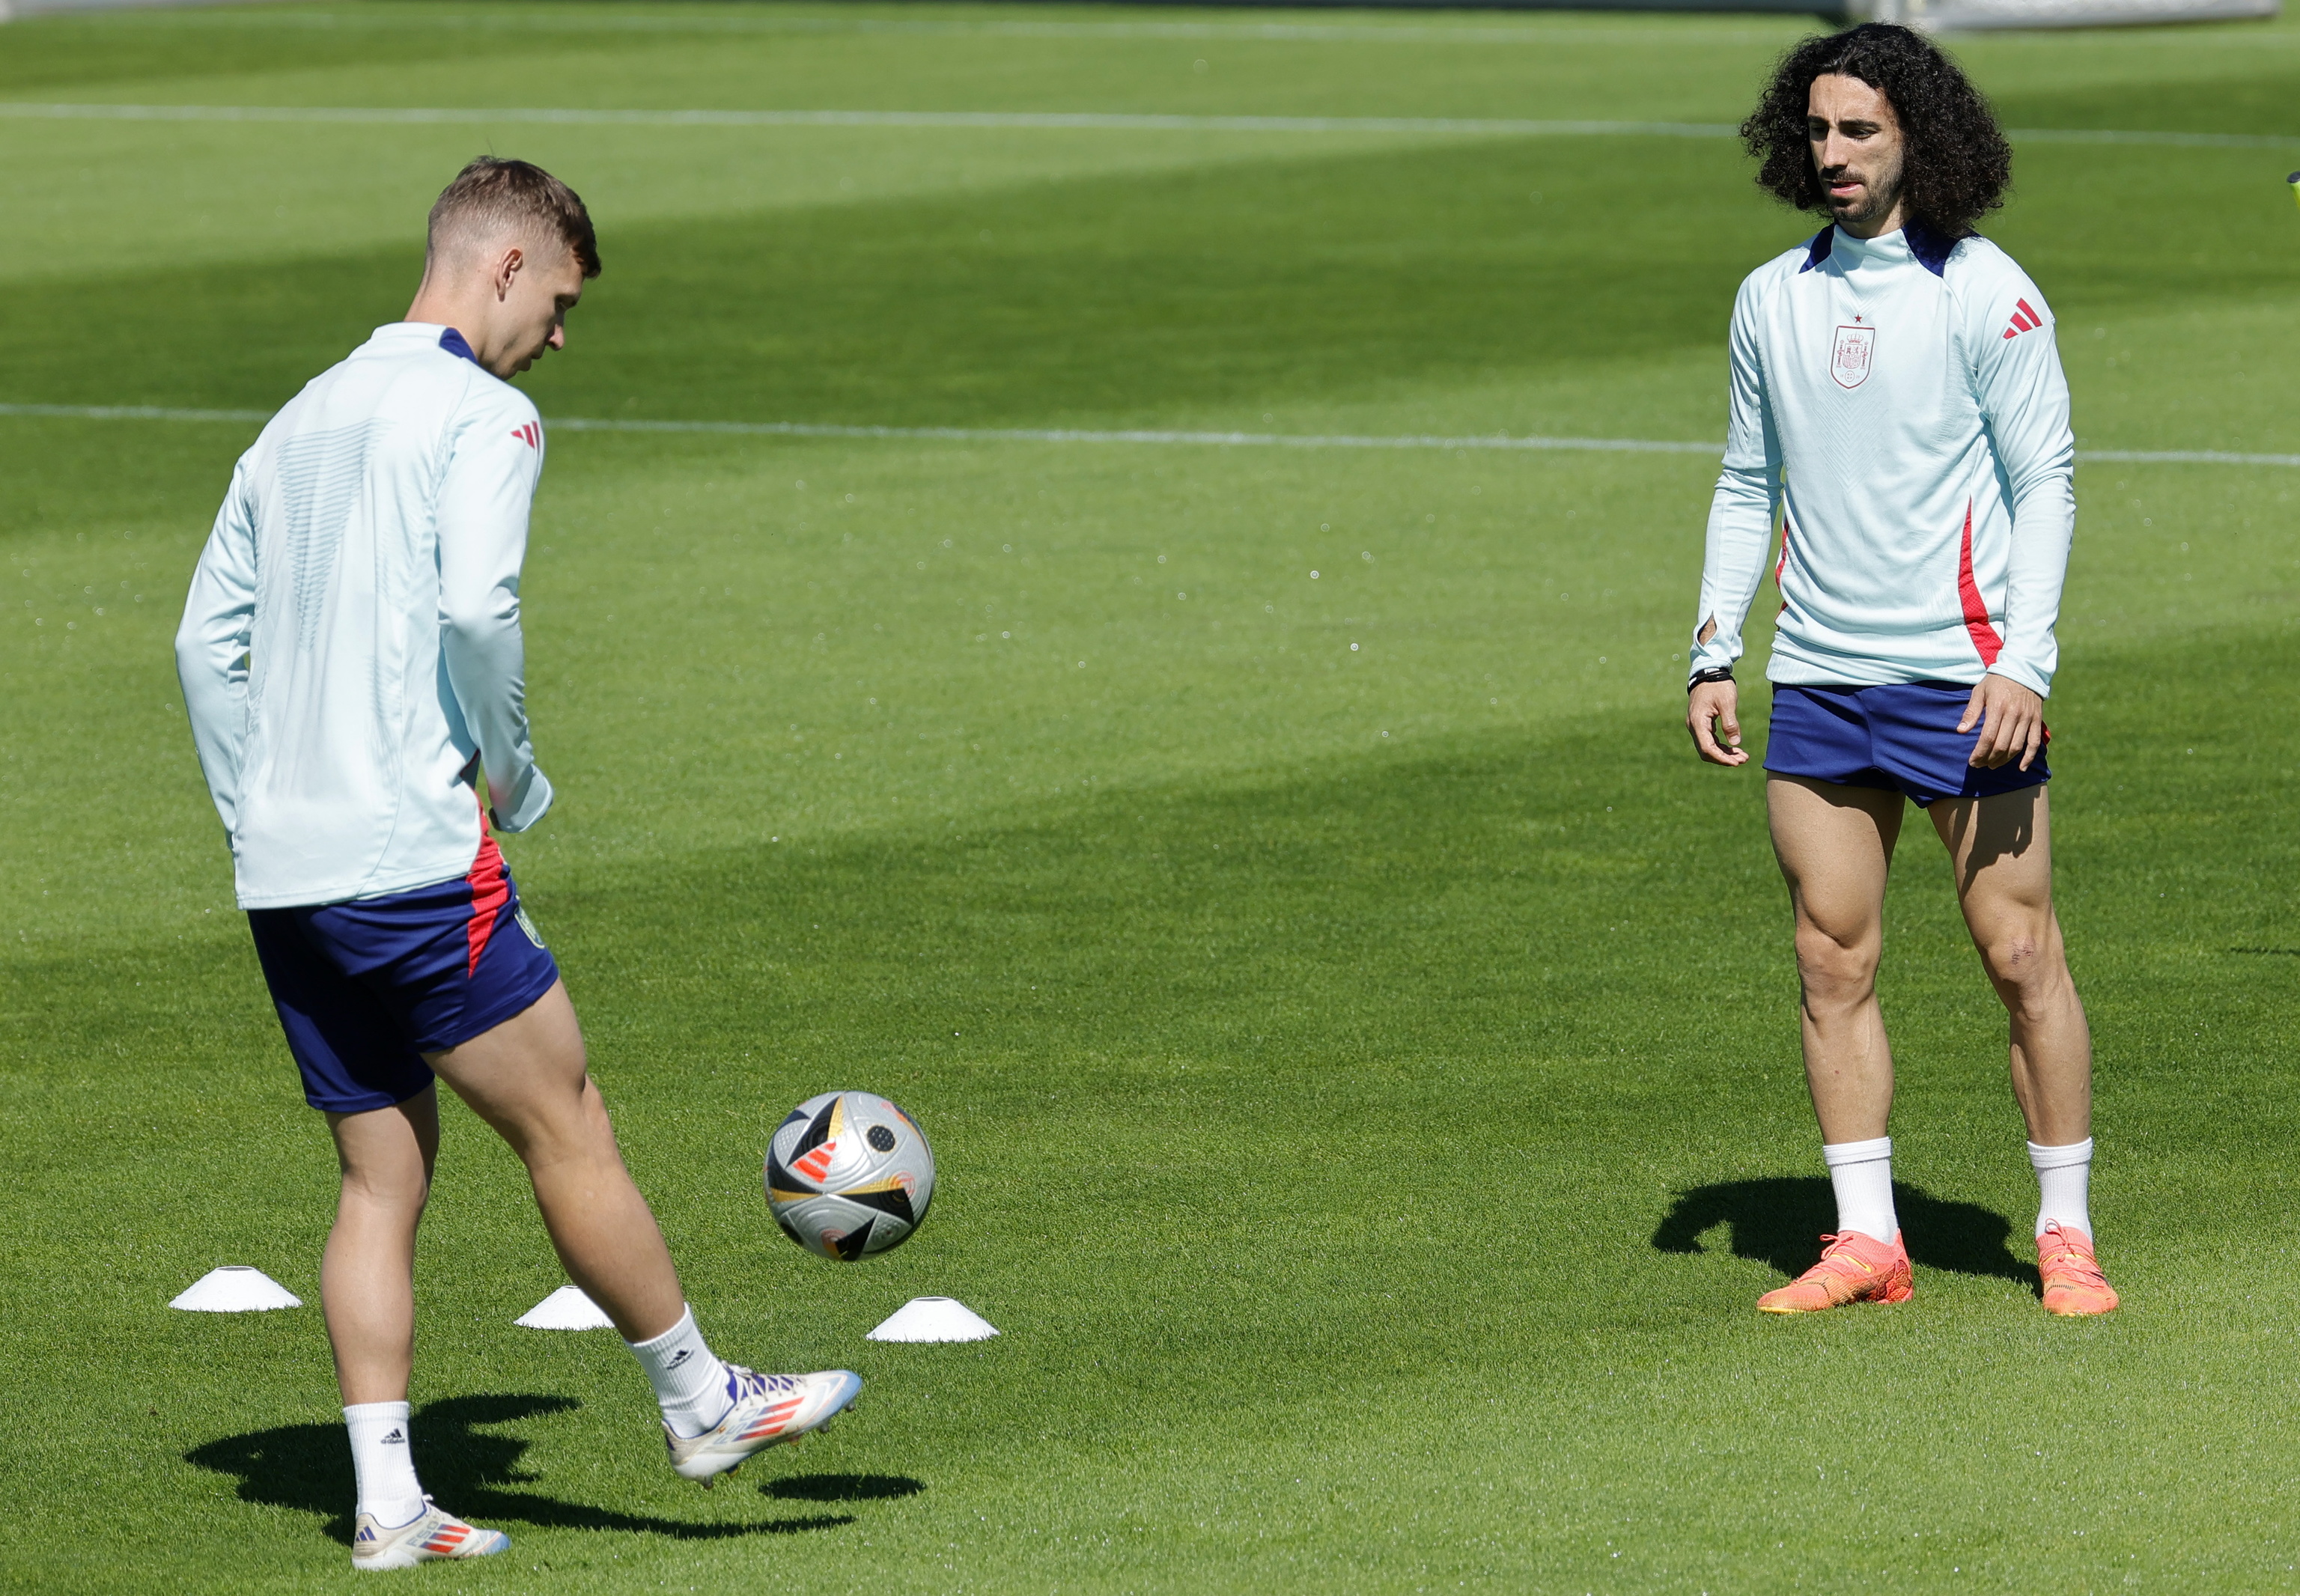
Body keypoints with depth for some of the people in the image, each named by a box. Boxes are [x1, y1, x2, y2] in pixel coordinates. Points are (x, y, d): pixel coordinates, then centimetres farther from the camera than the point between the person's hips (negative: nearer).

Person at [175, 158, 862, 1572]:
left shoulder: (303, 422, 18)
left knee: (382, 1179, 10)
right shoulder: (482, 414, -6)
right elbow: (476, 605, -22)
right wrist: (512, 773, -7)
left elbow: (207, 639, 17)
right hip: (415, 858, -8)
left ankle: (388, 1502, 6)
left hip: (285, 872, 8)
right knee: (567, 1129, 4)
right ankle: (700, 1401, 14)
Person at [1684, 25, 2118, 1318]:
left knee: (2021, 952, -3)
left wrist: (2026, 659, -14)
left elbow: (2045, 485, -5)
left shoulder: (1986, 293, -4)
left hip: (1962, 673, -5)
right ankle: (1867, 1241, 7)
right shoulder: (1772, 299, 10)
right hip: (1819, 679, 5)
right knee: (1833, 959, 2)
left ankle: (2067, 1235, 5)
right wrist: (1714, 655, 11)